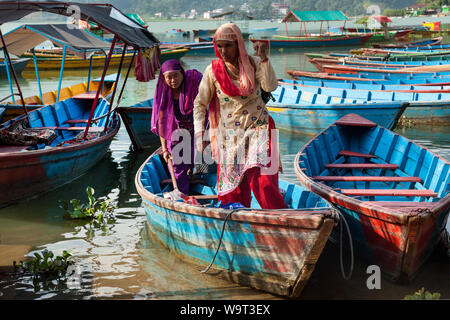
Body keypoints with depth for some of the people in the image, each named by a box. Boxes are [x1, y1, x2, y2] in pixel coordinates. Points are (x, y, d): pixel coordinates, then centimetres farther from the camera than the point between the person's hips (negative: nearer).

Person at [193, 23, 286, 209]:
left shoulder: (253, 63, 1)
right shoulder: (213, 71, 0)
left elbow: (271, 86, -15)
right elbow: (199, 104, 6)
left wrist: (264, 58, -24)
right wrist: (199, 135, -4)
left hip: (258, 130, -1)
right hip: (230, 136, 1)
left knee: (262, 182, -16)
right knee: (233, 190, 2)